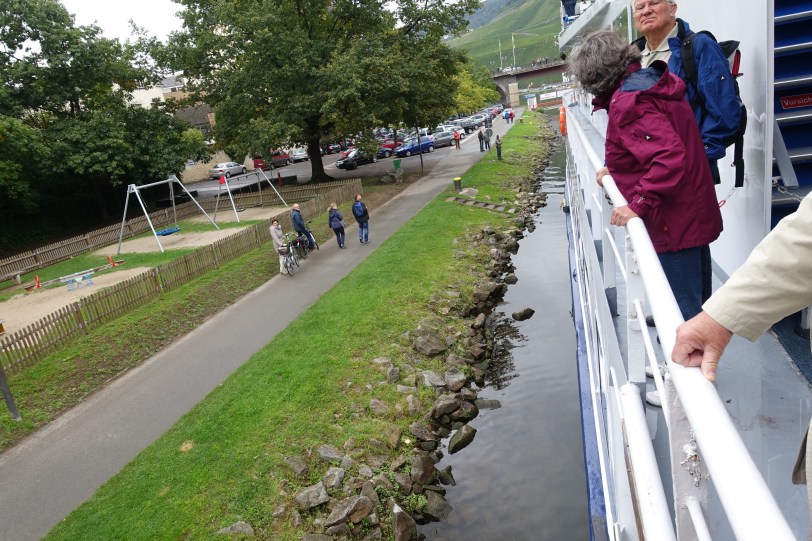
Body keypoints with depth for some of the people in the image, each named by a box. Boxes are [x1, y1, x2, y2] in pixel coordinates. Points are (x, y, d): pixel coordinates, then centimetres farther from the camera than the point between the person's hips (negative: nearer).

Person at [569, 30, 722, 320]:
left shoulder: (627, 101, -21)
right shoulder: (646, 81, 11)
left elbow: (670, 156, -31)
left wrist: (639, 204, -30)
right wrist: (616, 169, 19)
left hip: (675, 220, -10)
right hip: (688, 212, 10)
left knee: (683, 304, 1)